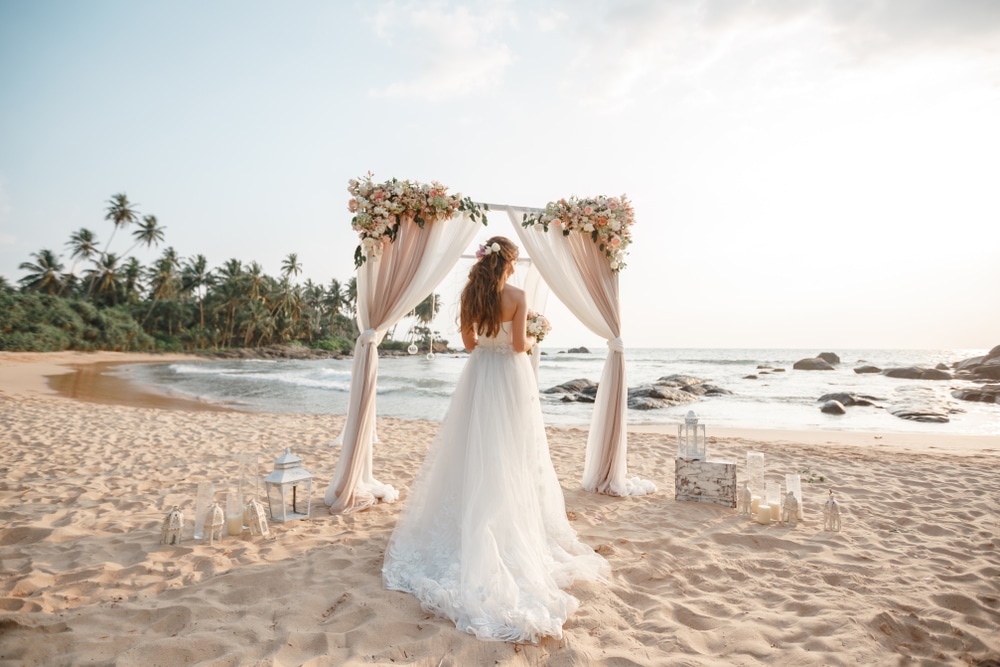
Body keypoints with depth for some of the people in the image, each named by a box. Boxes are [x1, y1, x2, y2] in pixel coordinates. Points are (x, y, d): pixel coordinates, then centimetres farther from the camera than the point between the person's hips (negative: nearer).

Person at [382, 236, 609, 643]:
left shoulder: (470, 296, 2)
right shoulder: (517, 296, -11)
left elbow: (469, 342, 7)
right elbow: (519, 345, -12)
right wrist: (531, 342, 9)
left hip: (478, 376, 4)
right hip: (510, 378, -4)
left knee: (476, 453, 12)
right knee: (511, 457, 5)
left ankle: (470, 531, 21)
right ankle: (513, 533, 13)